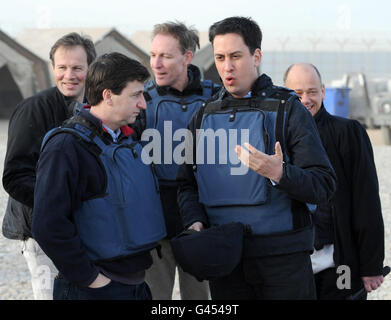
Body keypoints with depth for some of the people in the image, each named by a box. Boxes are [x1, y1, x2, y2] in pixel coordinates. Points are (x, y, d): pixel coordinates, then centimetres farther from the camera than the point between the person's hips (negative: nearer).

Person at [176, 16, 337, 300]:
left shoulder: (287, 110, -2)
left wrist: (279, 174, -25)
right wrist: (195, 221, -4)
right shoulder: (204, 118, 11)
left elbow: (324, 185, -8)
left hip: (283, 258, -3)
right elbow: (187, 184, 15)